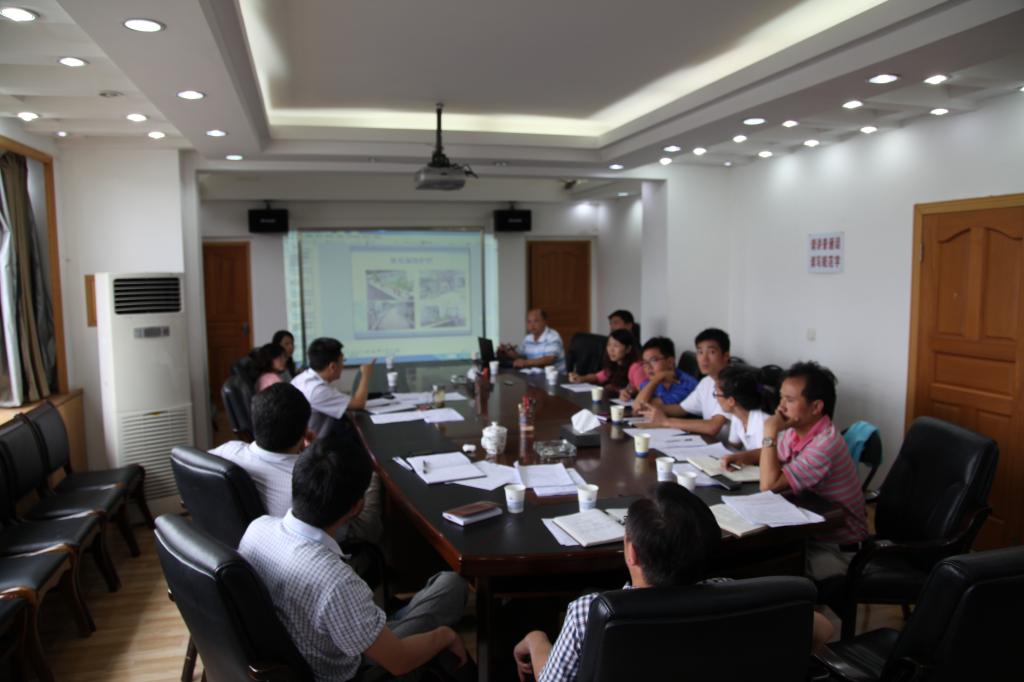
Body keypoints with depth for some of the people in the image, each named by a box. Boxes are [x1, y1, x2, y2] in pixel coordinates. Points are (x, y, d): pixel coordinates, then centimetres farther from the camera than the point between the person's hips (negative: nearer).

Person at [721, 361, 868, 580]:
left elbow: (769, 485, -28)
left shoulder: (826, 444, -27)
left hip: (837, 549, -7)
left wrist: (769, 433, -23)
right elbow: (772, 455, 22)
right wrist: (745, 456, 1)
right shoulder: (795, 431, -2)